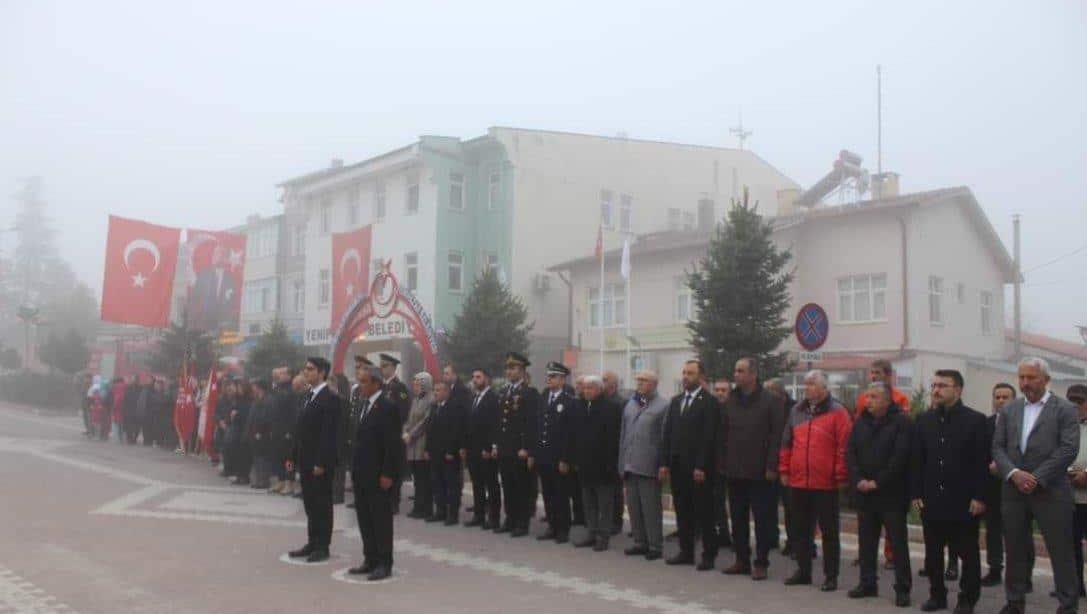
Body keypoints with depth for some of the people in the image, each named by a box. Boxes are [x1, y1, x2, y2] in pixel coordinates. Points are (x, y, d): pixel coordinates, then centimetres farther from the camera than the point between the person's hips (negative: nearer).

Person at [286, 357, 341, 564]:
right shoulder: (308, 396, 13)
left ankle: (322, 546, 9)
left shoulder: (329, 399, -14)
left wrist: (321, 463, -21)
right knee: (310, 504, 13)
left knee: (322, 504, 1)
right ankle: (312, 543, 21)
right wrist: (294, 457, 12)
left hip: (320, 462, -8)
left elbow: (329, 434, -18)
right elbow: (301, 430, 16)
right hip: (305, 461, 8)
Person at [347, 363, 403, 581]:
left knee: (381, 519, 0)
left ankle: (384, 564, 7)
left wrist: (387, 474, -18)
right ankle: (370, 560, 20)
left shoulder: (388, 407, -12)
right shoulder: (364, 406, 13)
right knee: (365, 519, 11)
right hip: (362, 474, 8)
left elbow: (392, 444, -16)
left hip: (378, 475, -8)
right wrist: (355, 471, 13)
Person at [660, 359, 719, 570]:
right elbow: (667, 433, 12)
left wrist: (701, 467, -16)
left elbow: (708, 436, -12)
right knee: (682, 511, 10)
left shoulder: (709, 402, -6)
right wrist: (664, 462, 6)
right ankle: (686, 552, 17)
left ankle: (709, 554, 6)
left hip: (697, 467, -6)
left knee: (704, 512, 0)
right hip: (677, 466, 6)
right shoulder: (676, 401, 14)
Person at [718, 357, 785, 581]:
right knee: (738, 519, 11)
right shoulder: (730, 401, 9)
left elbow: (777, 436, -9)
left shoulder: (771, 401, -6)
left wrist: (772, 467, -14)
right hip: (735, 471, 5)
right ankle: (741, 561, 20)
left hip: (760, 472, -5)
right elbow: (722, 435, 12)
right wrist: (722, 464, 6)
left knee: (763, 520, 2)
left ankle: (761, 563, 10)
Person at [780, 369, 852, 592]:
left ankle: (831, 576, 11)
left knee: (829, 531, 4)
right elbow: (786, 443, 14)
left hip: (826, 484, -5)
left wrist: (841, 476, -11)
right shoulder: (797, 411, 10)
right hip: (798, 482, 5)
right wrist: (784, 470, 11)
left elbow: (844, 447, -9)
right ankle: (803, 571, 23)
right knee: (800, 529, 12)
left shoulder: (837, 412, -6)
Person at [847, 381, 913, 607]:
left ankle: (902, 588, 4)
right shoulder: (861, 422, 10)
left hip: (891, 494, -6)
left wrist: (878, 483, -15)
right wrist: (858, 480, -7)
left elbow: (900, 457, -15)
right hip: (864, 493, 6)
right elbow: (850, 453, 7)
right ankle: (867, 582, 22)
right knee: (866, 540, 11)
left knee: (898, 541, -1)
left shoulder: (902, 423, -8)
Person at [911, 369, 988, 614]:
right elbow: (917, 460, 7)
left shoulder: (975, 420, -5)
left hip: (964, 501, -4)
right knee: (932, 552, 10)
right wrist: (916, 493, 2)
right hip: (932, 499, 4)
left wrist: (979, 497, -12)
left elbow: (982, 463, -8)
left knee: (967, 552, 6)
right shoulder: (924, 420, 7)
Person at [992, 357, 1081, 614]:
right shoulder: (1009, 410, 11)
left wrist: (1037, 478, -15)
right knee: (1015, 549, 11)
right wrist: (1014, 473, -11)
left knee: (1061, 551, 1)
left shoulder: (1065, 409, -2)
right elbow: (997, 447, 6)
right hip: (1014, 490, 4)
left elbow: (1069, 449, -11)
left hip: (1050, 492, -4)